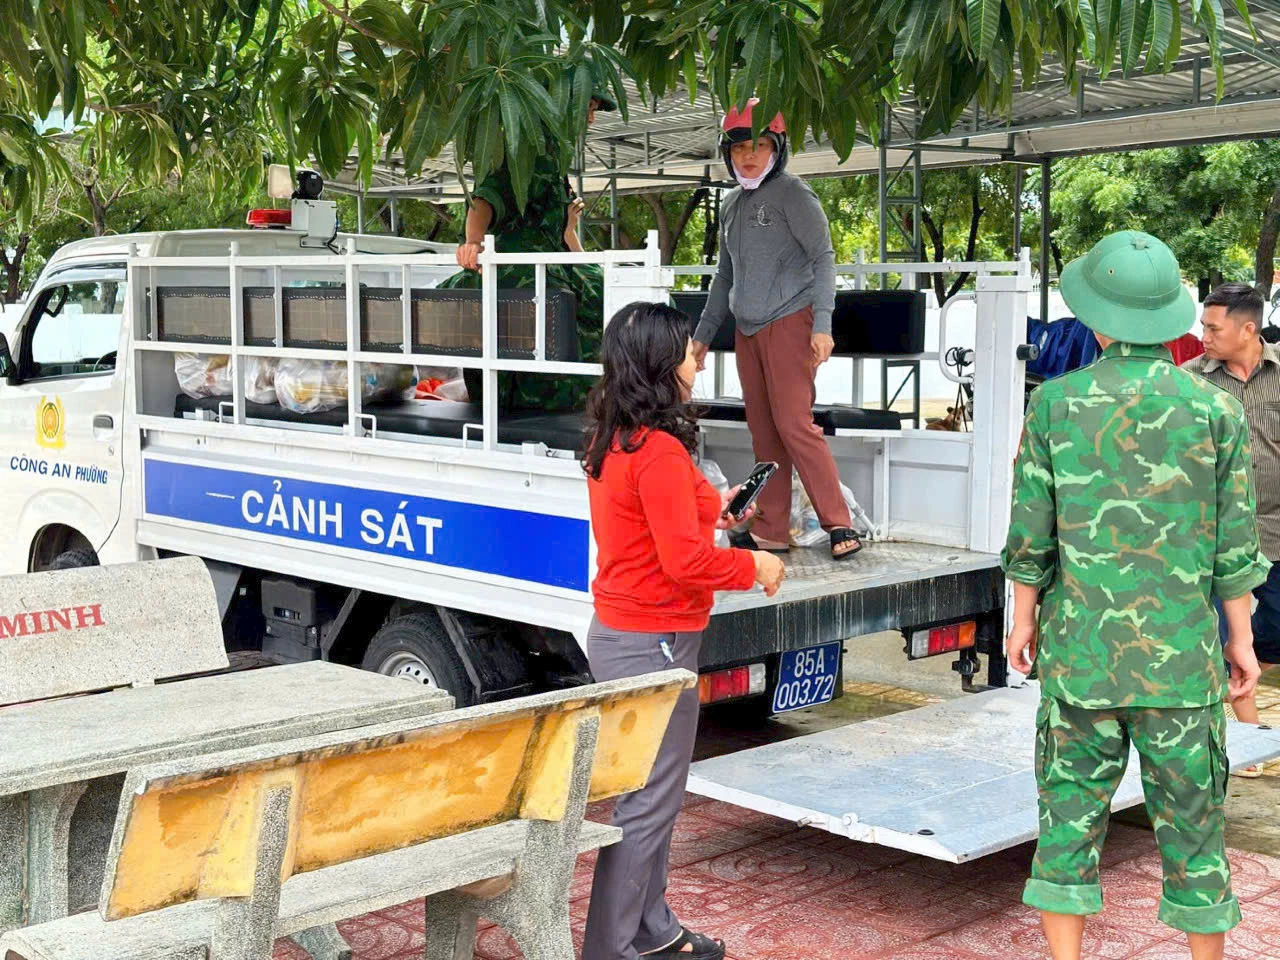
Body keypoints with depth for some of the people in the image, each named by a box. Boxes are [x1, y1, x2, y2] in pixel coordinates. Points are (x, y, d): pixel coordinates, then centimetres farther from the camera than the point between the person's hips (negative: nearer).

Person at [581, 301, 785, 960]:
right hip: (653, 645, -10)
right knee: (648, 804, 0)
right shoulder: (659, 450, -21)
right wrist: (754, 568, -9)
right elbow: (685, 560, -23)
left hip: (617, 634, 10)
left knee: (650, 795, 19)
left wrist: (706, 509, 20)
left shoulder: (610, 441, 8)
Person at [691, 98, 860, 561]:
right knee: (763, 430, 6)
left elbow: (823, 257, -9)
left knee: (794, 423, -13)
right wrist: (703, 334, 23)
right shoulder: (732, 204, 17)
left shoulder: (792, 193, -4)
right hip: (747, 330, 7)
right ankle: (772, 529, 10)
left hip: (788, 322, -7)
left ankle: (839, 524, -7)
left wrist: (822, 324, -19)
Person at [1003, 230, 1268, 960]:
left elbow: (1030, 534, -3)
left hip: (1080, 647, 0)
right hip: (1180, 653, 0)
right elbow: (1233, 544, -2)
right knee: (1191, 815, 11)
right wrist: (1241, 639, 9)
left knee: (1071, 810, 10)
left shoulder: (1056, 402, -6)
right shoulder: (1215, 408, -5)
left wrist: (1024, 620, 10)